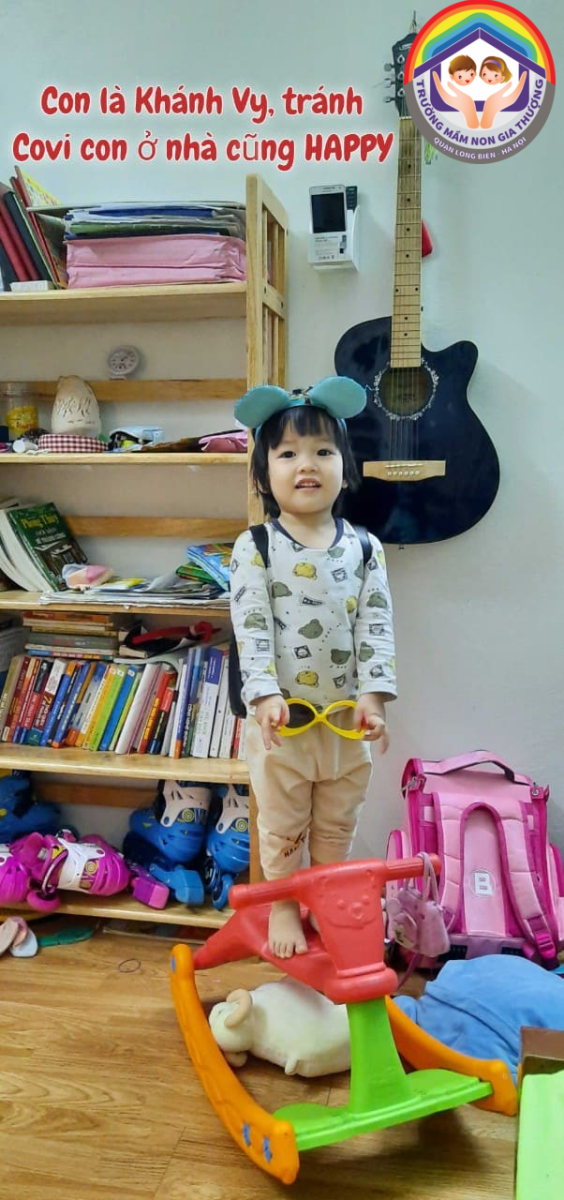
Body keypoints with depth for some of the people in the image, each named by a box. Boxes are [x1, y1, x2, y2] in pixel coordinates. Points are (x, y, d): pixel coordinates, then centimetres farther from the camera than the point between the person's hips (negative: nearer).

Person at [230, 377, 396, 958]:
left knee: (337, 826, 19)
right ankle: (282, 907, 32)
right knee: (282, 827, 12)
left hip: (347, 715, 3)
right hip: (279, 714, -2)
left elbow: (377, 625, -5)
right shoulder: (254, 548, -8)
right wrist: (266, 694, -23)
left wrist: (372, 693, -15)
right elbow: (251, 628, -13)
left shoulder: (365, 549, -1)